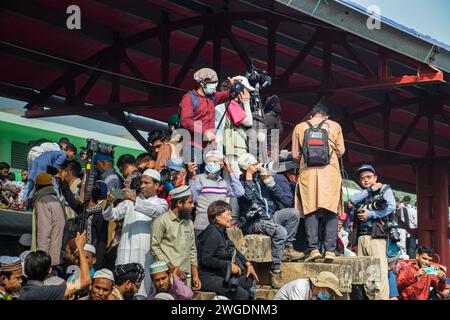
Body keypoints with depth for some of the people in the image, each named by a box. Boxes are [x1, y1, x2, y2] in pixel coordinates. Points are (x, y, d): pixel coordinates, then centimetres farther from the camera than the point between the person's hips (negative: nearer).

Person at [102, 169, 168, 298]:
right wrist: (109, 203, -9)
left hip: (146, 253, -2)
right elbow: (110, 216, 12)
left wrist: (135, 199, -22)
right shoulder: (130, 201, 19)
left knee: (143, 290, -8)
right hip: (126, 251, 2)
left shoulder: (161, 203, 12)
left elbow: (155, 211, -11)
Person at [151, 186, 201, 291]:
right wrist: (172, 268, -12)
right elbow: (155, 247, -10)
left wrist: (195, 275, 11)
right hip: (168, 275, -6)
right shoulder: (162, 221, -4)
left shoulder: (189, 223, 17)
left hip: (186, 276, 6)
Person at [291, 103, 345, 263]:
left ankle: (313, 248, -9)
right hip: (330, 172, 0)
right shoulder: (334, 126, 10)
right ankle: (330, 250, -7)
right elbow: (341, 151, 9)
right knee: (331, 212, 1)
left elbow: (295, 155, 10)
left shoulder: (299, 128, 12)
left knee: (310, 211, 1)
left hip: (308, 172, 0)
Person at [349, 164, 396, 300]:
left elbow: (391, 207, -5)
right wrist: (370, 190, 3)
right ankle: (369, 297, 2)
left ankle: (382, 298, -19)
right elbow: (352, 200, 3)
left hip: (376, 235, -5)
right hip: (361, 236, 6)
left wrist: (370, 214, -7)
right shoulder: (362, 195, 25)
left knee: (379, 269, -14)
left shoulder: (384, 189, 11)